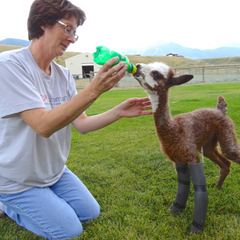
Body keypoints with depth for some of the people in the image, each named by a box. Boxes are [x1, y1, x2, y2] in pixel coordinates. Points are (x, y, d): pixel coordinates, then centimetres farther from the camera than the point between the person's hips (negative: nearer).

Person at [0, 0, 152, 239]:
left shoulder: (63, 75, -3)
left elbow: (81, 124, -7)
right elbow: (44, 125, -33)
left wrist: (119, 111, -20)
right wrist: (94, 89, -40)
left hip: (54, 172, 6)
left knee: (90, 213, 12)